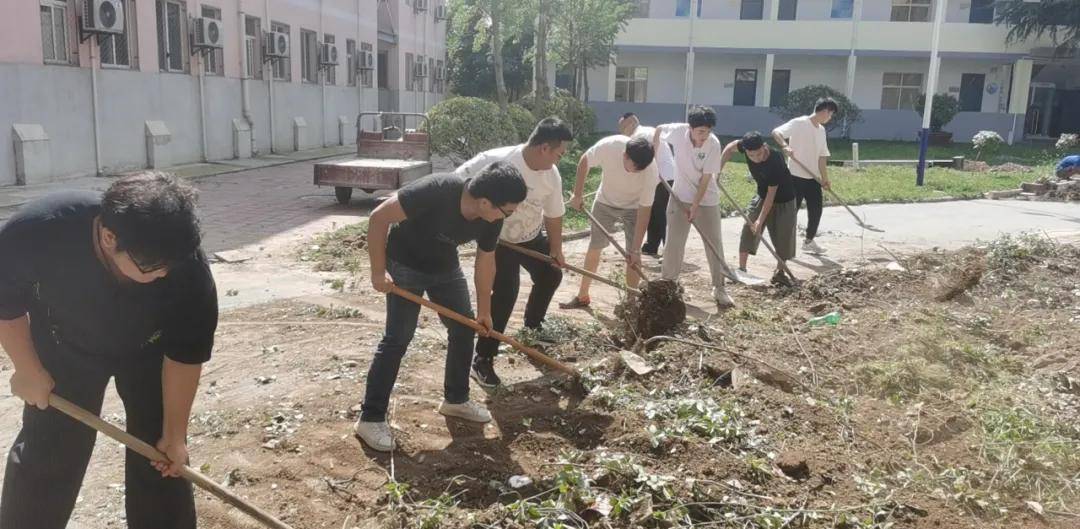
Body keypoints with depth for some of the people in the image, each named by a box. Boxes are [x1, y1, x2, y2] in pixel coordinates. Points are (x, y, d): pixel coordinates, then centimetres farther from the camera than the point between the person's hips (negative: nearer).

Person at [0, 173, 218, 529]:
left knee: (160, 453, 0)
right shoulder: (37, 231, -38)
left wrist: (174, 433, -16)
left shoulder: (189, 270, -38)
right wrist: (29, 370, -9)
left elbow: (185, 354, -23)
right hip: (66, 346, 1)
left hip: (148, 350, 0)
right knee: (44, 452, 4)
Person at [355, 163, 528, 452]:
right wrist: (378, 271, -26)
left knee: (464, 328, 9)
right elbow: (378, 217, -30)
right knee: (397, 339, -9)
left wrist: (484, 310, 9)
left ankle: (455, 399, 27)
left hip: (445, 267, 6)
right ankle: (370, 418, 2)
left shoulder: (491, 219, -17)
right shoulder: (436, 190, -38)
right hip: (406, 266, -6)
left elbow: (485, 263, 0)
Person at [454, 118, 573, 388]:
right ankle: (482, 360, -7)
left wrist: (556, 249, 10)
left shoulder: (551, 174, -12)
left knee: (551, 275, 16)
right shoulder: (498, 160, -31)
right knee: (505, 291, -18)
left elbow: (554, 214, 3)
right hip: (498, 239, -7)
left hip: (532, 237, 7)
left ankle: (533, 325, 45)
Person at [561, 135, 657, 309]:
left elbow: (644, 211, -28)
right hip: (605, 201, 2)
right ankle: (582, 296, 23)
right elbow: (584, 162, -13)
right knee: (594, 248, 8)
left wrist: (635, 250, -28)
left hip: (633, 207, -2)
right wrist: (577, 195, -9)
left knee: (631, 253, -10)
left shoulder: (651, 171, -35)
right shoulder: (608, 146, -35)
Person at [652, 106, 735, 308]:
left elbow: (705, 179, -17)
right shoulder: (678, 131, -16)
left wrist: (695, 206, -19)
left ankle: (719, 288, 13)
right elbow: (659, 130, 7)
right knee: (673, 243, 3)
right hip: (680, 197, 1)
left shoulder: (714, 144, -20)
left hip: (706, 200, -1)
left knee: (715, 244, 2)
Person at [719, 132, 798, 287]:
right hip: (762, 196, 5)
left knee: (784, 237, 0)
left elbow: (771, 194, -32)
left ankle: (780, 272, 16)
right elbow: (730, 147, 1)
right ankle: (741, 269, 2)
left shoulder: (775, 162, -37)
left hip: (784, 200, -5)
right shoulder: (746, 147, -23)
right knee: (748, 231, -4)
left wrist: (760, 220, -31)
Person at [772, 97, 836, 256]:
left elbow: (822, 156, 15)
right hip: (796, 176, -7)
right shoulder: (799, 123, -10)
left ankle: (809, 241, 27)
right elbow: (776, 132, -21)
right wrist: (785, 146, -39)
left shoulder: (821, 130, 13)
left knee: (816, 210, 11)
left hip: (813, 178, 8)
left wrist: (825, 178, 9)